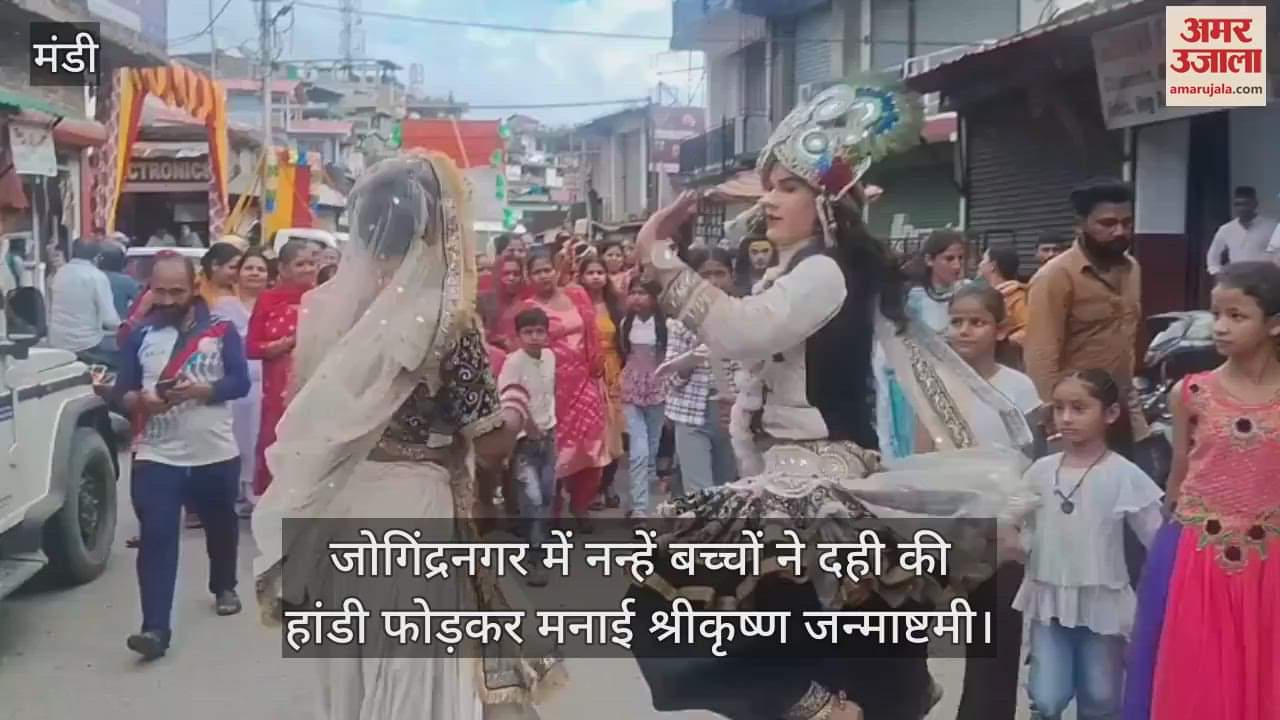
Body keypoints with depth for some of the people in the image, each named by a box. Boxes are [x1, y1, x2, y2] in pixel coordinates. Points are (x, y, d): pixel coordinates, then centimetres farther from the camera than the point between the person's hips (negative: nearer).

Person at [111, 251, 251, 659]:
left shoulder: (221, 330, -2)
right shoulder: (141, 336, 3)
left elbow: (240, 383, -9)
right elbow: (121, 394, 4)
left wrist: (199, 390, -24)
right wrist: (141, 400, -18)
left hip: (215, 455, 0)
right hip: (156, 457, 0)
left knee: (220, 526, 19)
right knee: (155, 539, -9)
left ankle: (224, 587, 45)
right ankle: (156, 628, -10)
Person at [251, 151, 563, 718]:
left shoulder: (326, 306, -1)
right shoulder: (447, 318, -16)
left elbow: (305, 420, 7)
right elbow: (491, 446, -12)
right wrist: (515, 412, 6)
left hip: (333, 511, 6)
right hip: (413, 510, -6)